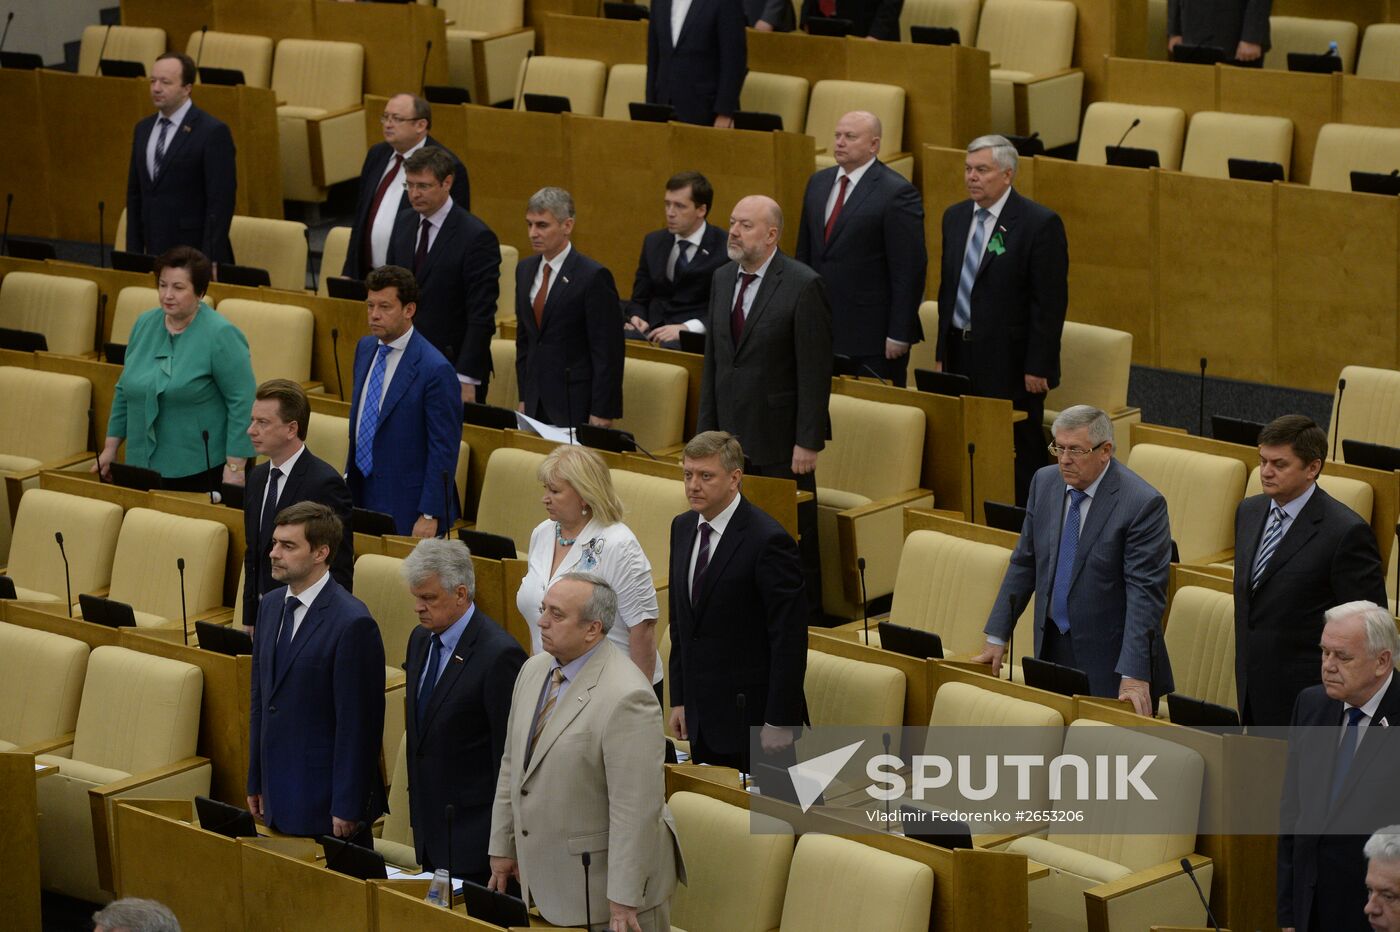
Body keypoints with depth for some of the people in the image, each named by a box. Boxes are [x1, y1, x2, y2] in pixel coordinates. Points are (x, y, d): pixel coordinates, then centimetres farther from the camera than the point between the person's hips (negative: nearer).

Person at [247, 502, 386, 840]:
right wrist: (256, 783, 15)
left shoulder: (352, 623, -16)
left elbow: (357, 724, -16)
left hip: (326, 801, -7)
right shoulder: (271, 606, 9)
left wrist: (347, 809, -16)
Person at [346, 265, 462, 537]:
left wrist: (430, 515, -17)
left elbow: (443, 451, -16)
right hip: (361, 495, 7)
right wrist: (349, 478, 17)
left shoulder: (436, 370, -18)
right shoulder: (365, 348, 7)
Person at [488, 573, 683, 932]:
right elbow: (512, 764, 15)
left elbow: (636, 808, -22)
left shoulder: (625, 697, -23)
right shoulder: (533, 670, 4)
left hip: (604, 883, -8)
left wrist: (624, 900, -21)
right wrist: (502, 846, 15)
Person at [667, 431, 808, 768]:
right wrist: (679, 700, 13)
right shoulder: (683, 528, 8)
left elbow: (790, 639, -16)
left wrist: (780, 722, -17)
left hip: (752, 715, -7)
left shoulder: (768, 541, -16)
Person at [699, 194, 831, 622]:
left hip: (780, 442, -6)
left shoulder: (803, 286, -12)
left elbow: (815, 371, -13)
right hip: (731, 436, 6)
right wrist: (708, 430, 11)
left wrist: (807, 442, -15)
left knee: (794, 539, 3)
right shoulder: (723, 279, 9)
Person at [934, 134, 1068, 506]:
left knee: (1020, 454, -1)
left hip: (1010, 362, -6)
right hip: (961, 355, 6)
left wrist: (1038, 367, -14)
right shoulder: (955, 217, 11)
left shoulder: (1040, 224, -10)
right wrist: (942, 352, 13)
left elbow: (1051, 302, -12)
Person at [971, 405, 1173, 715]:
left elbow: (1144, 593, -20)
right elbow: (1024, 564, 11)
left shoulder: (1143, 503, -17)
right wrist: (996, 638, 7)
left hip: (1107, 660, -5)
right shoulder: (1044, 482, 3)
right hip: (1051, 650, 5)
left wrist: (1134, 675, -26)